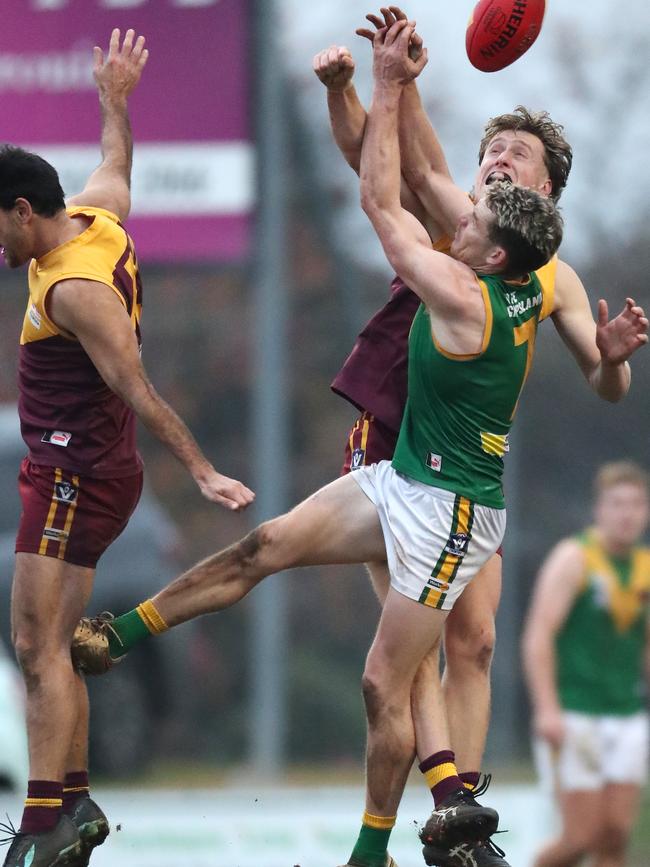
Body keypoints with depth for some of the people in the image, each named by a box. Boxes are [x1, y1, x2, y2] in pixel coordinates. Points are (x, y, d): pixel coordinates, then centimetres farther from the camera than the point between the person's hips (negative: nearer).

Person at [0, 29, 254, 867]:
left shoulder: (75, 288, -21)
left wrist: (201, 471, -25)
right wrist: (115, 103, 44)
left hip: (76, 478, -10)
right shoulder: (95, 216, 5)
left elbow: (139, 391, -24)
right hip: (75, 473, 10)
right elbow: (117, 168, 29)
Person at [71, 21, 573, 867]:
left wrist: (388, 88, -13)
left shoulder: (465, 300, -25)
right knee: (266, 545, 7)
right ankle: (117, 636, 15)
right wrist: (402, 88, 5)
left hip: (447, 510, -9)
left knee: (384, 687, -4)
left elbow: (382, 205, -18)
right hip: (400, 480, 9)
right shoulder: (525, 287, -1)